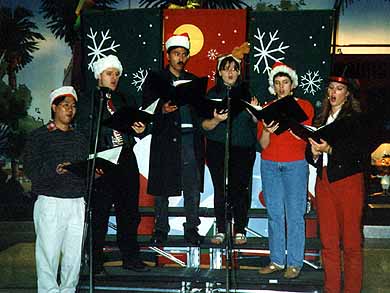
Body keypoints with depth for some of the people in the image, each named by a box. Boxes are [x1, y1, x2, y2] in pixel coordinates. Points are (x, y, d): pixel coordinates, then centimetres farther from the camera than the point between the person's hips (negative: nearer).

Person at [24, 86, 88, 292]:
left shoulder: (80, 138, 19)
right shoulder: (39, 136, 3)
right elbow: (31, 170, -7)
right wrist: (55, 170, -19)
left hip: (77, 203, 4)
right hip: (50, 203, -4)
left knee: (74, 254, 3)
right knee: (49, 253, -6)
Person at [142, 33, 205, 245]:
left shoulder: (193, 80, 18)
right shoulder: (155, 80, 8)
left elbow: (199, 110, 18)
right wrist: (162, 110, -18)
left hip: (190, 138, 3)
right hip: (166, 139, -3)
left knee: (193, 186, 2)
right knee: (162, 187, 1)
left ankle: (191, 229, 11)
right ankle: (160, 229, 12)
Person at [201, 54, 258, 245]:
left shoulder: (246, 93, 9)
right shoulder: (212, 94, 5)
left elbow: (256, 122, 10)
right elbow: (204, 125, 1)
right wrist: (216, 120, -19)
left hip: (243, 148, 0)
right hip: (217, 148, 0)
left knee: (240, 188, -2)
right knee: (220, 189, 0)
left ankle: (240, 231, 8)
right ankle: (220, 230, 11)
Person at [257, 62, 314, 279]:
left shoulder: (305, 106, 5)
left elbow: (305, 138, -5)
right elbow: (263, 144, 5)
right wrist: (267, 130, -16)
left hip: (295, 164, -3)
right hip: (270, 165, 3)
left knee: (295, 214, -4)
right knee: (275, 214, 5)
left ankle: (295, 263, 2)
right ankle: (277, 260, 12)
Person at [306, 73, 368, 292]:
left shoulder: (355, 119, 0)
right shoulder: (320, 120, 16)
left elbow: (361, 154, -12)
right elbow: (310, 155, 16)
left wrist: (330, 149, -21)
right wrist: (314, 152, -7)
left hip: (348, 181, -5)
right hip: (324, 182, 5)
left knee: (351, 241, -2)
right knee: (328, 241, 6)